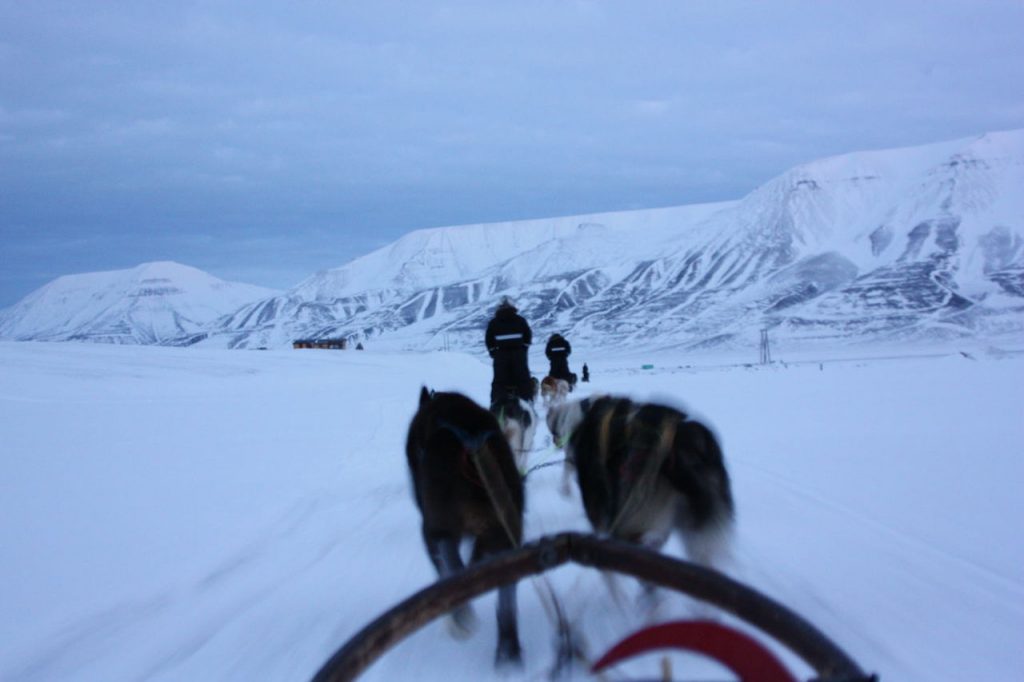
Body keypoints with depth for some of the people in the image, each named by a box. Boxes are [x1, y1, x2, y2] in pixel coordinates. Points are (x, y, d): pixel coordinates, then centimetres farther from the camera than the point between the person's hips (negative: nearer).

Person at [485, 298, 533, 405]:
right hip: (519, 354, 0)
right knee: (523, 379, 6)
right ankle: (527, 400, 4)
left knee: (500, 380, 2)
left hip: (500, 355, 0)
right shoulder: (520, 320, 6)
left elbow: (488, 339, 2)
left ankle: (496, 402, -4)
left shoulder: (493, 322, 4)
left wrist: (493, 351, 13)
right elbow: (528, 336, 6)